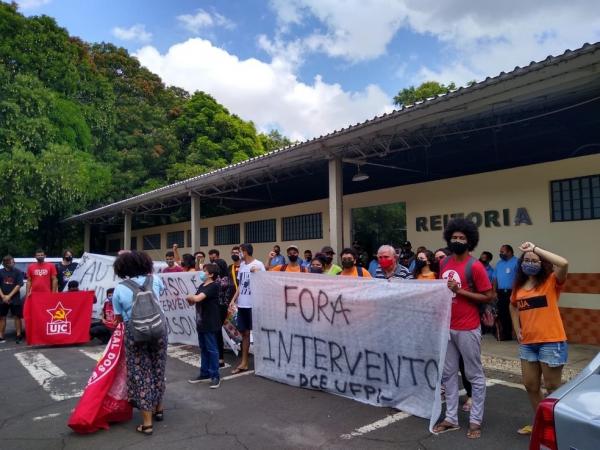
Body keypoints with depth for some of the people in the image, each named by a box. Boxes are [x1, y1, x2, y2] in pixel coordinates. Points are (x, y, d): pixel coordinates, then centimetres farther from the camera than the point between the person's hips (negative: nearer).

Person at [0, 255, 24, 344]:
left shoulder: (18, 272, -1)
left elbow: (19, 285, -6)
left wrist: (9, 296, -12)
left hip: (15, 299, -2)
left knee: (17, 317, 0)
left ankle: (19, 335, 6)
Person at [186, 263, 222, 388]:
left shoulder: (213, 286, -16)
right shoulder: (201, 286, 12)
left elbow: (197, 298, -25)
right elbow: (192, 302, 10)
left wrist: (189, 297, -6)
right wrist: (190, 299, -11)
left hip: (210, 324, -9)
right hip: (201, 322, 9)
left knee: (211, 349, -1)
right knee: (203, 349, 15)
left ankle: (215, 376, 7)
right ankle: (204, 373, 26)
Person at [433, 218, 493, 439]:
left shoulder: (475, 266, -12)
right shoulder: (444, 263, 7)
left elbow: (488, 297, -11)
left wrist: (459, 290, -17)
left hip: (467, 329, -6)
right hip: (446, 326, 6)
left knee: (475, 375, 7)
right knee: (448, 374, 12)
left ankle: (475, 421, 19)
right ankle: (451, 418, 24)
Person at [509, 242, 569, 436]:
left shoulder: (551, 282, -9)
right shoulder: (519, 286, 6)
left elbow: (564, 264, -31)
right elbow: (513, 306, 23)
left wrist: (535, 248, -26)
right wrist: (517, 329, 11)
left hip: (551, 342, -6)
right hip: (527, 343, 6)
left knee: (552, 387, 8)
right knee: (530, 386, 17)